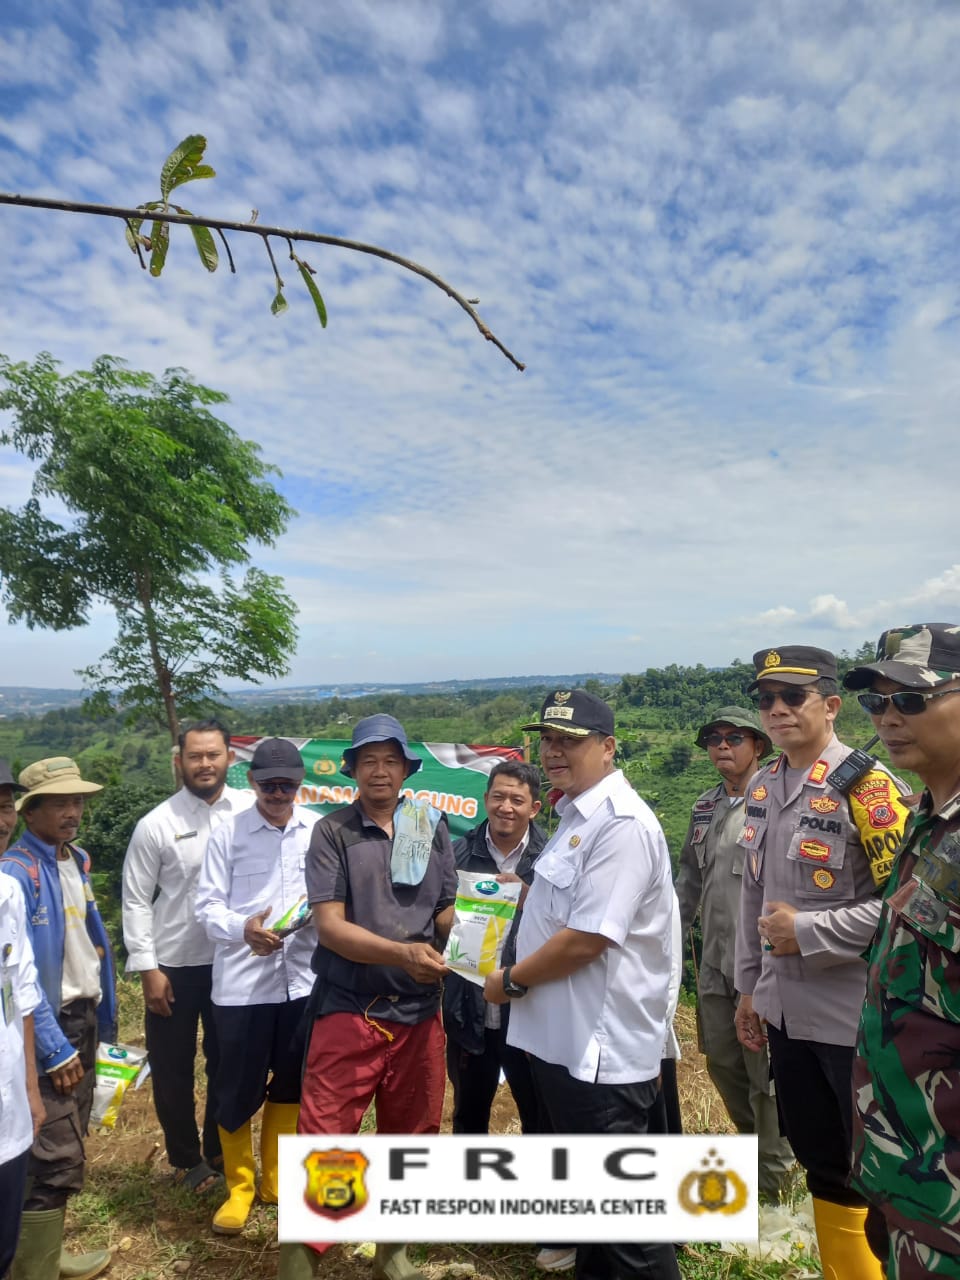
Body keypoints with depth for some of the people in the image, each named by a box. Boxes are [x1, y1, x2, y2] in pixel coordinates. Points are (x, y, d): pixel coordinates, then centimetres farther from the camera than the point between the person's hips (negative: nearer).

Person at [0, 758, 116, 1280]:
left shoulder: (77, 862, 6)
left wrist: (103, 1020, 11)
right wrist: (54, 1048, -17)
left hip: (83, 1018, 8)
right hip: (46, 1026, -8)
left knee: (63, 1152, 19)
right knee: (55, 1159, -3)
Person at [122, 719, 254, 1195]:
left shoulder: (253, 810, -8)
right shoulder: (156, 824, -9)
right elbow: (136, 900, -5)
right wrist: (147, 967, -7)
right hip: (173, 966, -1)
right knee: (172, 1070, 15)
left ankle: (219, 1156, 40)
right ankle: (186, 1159, 40)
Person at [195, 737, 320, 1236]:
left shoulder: (320, 830, -2)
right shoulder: (227, 833, -6)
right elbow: (207, 905, -7)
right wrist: (242, 929, -25)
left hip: (303, 977, 2)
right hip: (241, 981, -2)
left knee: (290, 1084, 18)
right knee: (237, 1088, 10)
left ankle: (275, 1179, 41)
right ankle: (239, 1187, 34)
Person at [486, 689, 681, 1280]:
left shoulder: (621, 824, -22)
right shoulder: (576, 815, 10)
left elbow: (585, 939, -26)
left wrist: (512, 981, -13)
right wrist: (520, 978, 12)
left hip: (603, 1049, -10)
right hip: (564, 1039, 10)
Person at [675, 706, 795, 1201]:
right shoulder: (705, 807, 11)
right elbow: (689, 877, 18)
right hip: (714, 960, 7)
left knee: (764, 1069, 5)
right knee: (722, 1062, 18)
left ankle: (774, 1179, 26)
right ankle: (754, 1144, 41)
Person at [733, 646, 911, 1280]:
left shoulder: (866, 786, -16)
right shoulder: (762, 787, 5)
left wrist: (807, 933, -18)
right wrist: (749, 987, 15)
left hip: (854, 1015, -6)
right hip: (786, 1010, 6)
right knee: (820, 1160, 21)